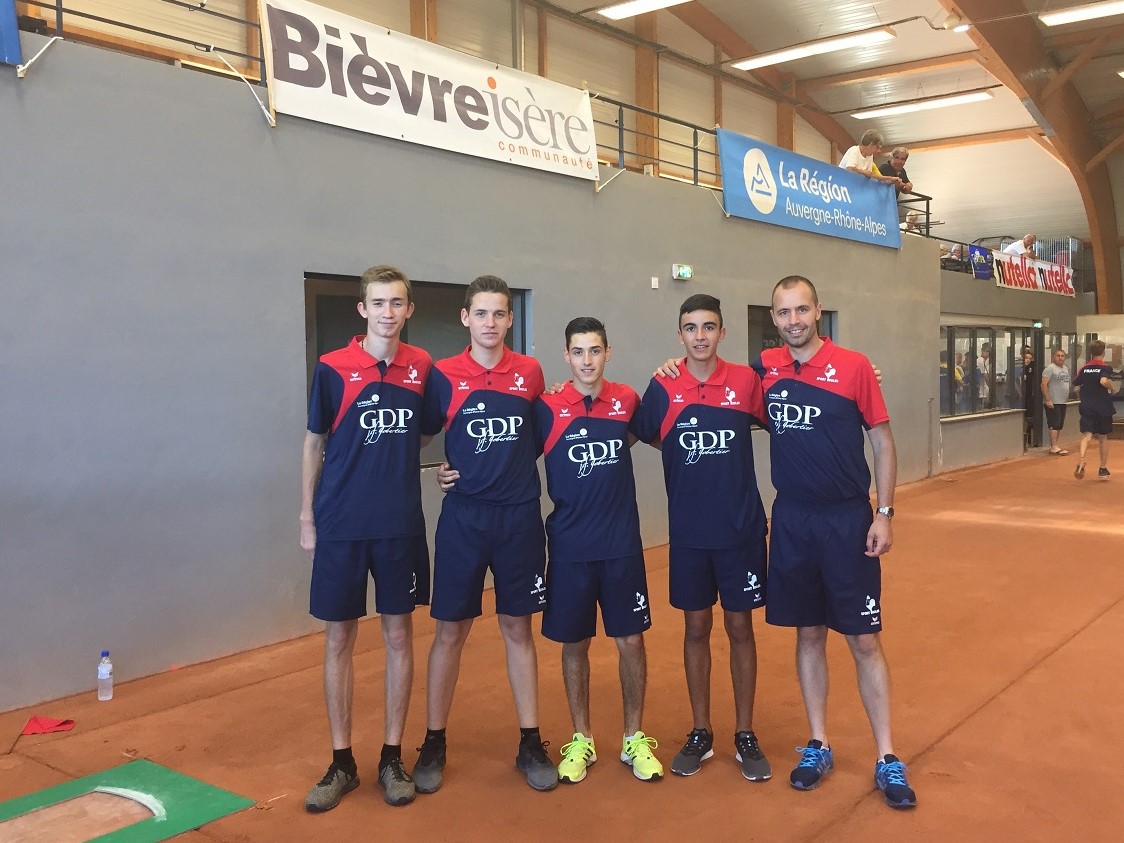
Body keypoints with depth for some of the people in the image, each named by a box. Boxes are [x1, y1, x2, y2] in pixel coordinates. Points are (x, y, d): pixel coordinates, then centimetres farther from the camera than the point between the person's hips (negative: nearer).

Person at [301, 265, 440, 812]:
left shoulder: (422, 368, 1)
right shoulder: (332, 368, -4)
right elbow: (314, 442, 2)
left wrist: (392, 458, -1)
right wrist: (307, 515, 1)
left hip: (401, 524, 2)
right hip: (340, 525, -1)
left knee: (398, 635, 8)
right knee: (339, 639, 6)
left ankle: (392, 757, 22)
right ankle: (341, 762, 20)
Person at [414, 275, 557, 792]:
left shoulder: (530, 372, 3)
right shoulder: (443, 375, -2)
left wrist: (513, 469, 5)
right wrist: (437, 471, -5)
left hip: (520, 516, 1)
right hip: (463, 517, -1)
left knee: (518, 628, 9)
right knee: (450, 630, 5)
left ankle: (530, 743, 20)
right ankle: (433, 744, 20)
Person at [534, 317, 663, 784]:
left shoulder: (626, 400, 0)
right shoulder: (547, 407, -6)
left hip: (622, 544, 1)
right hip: (569, 547, -1)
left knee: (630, 640, 7)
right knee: (574, 644, 9)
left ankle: (635, 739, 24)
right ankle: (581, 740, 26)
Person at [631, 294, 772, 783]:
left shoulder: (746, 381, -5)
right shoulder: (663, 388, -4)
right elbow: (649, 438, 8)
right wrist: (689, 457, -1)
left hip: (741, 528, 0)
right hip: (689, 531, 1)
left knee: (739, 627, 8)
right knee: (696, 628, 10)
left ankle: (745, 736, 22)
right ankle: (700, 734, 24)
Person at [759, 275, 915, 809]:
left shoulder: (854, 366, -6)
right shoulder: (765, 369, 2)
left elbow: (882, 443, -2)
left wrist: (884, 514, -8)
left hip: (848, 519, -2)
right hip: (792, 520, 3)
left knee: (864, 639, 3)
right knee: (808, 634, 12)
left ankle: (886, 759, 15)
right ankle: (818, 746, 25)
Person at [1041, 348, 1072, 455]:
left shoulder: (1066, 368, 15)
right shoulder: (1050, 368, -10)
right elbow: (1044, 384, -16)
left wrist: (1067, 397, 18)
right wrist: (1048, 400, -21)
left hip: (1062, 402, 8)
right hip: (1053, 402, -8)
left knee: (1059, 426, 9)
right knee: (1055, 425, -10)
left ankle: (1054, 446, 15)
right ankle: (1054, 447, -9)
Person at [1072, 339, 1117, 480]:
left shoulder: (1084, 368, 3)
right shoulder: (1106, 368, -8)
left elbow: (1075, 383, 13)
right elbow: (1104, 381, -27)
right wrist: (1113, 388, -9)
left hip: (1087, 408, 1)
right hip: (1104, 409, -1)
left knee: (1086, 435, -9)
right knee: (1103, 438, 15)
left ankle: (1081, 460, -38)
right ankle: (1103, 469, 23)